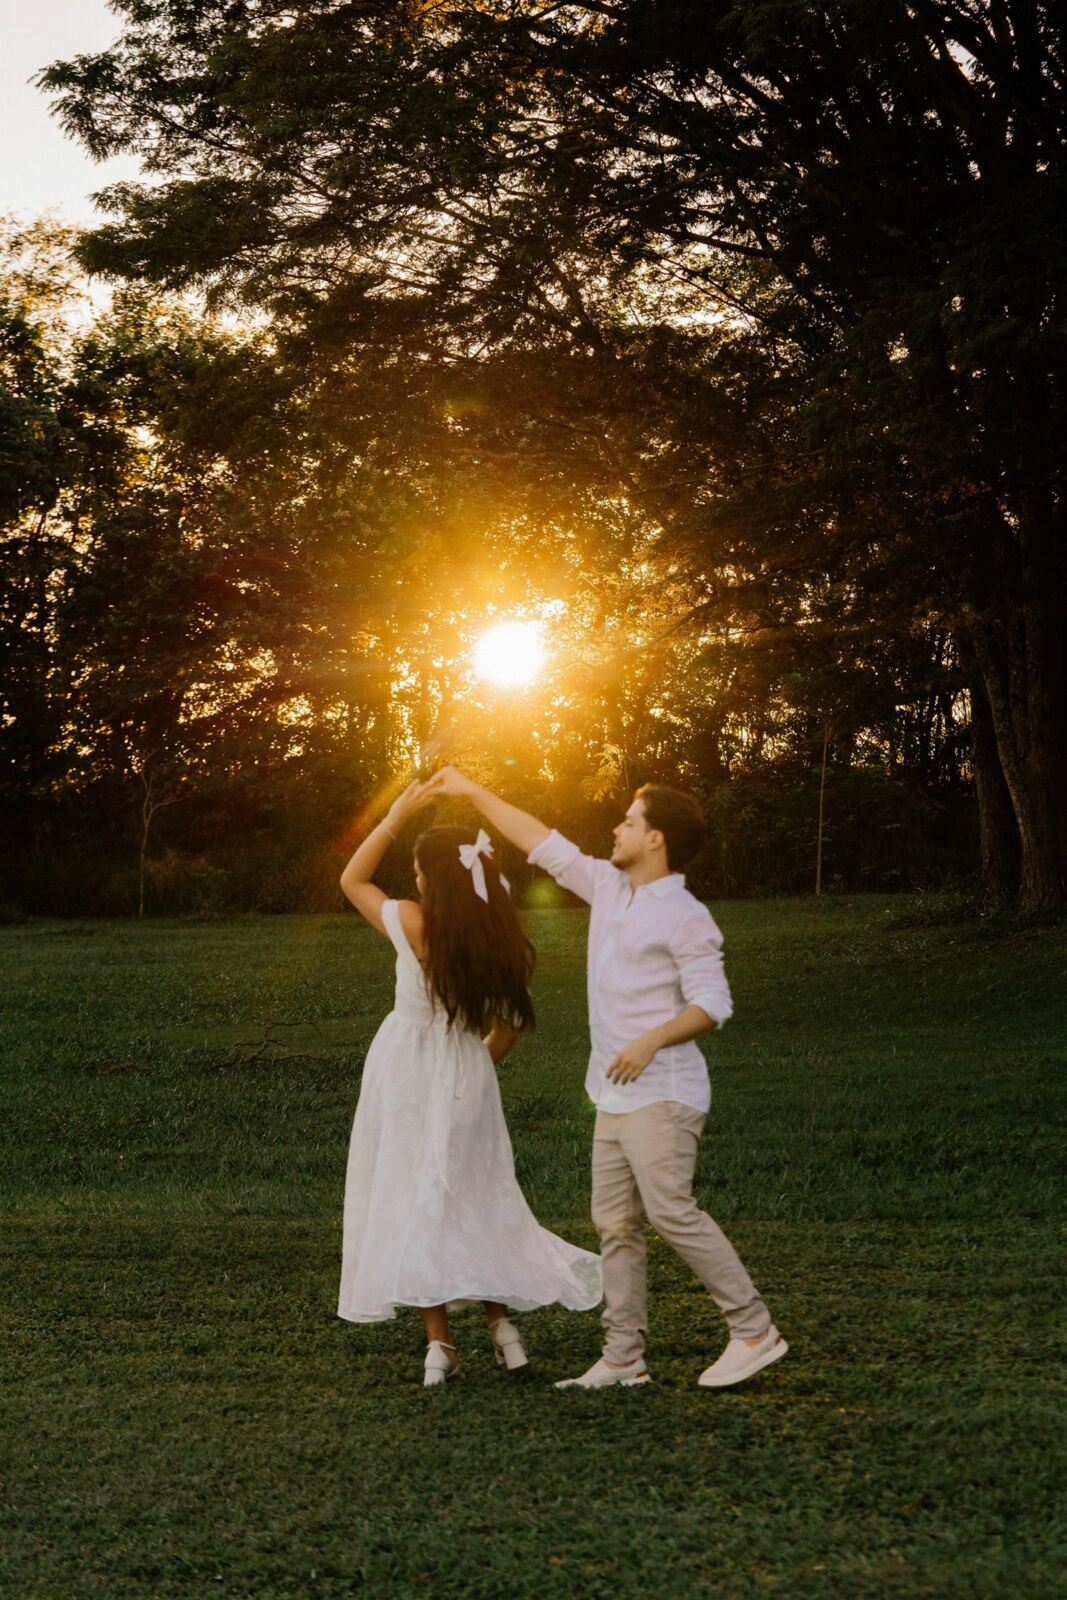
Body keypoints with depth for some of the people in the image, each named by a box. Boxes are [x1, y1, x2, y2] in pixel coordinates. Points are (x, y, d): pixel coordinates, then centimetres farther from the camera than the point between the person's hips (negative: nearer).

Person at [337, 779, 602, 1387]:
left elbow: (352, 879, 1)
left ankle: (440, 1342, 0)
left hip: (407, 1078, -4)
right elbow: (512, 1021, 5)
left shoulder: (415, 926, -15)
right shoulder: (504, 939, -4)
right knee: (474, 1202, 17)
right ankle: (502, 1322, 10)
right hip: (468, 1078, 4)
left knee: (414, 1204, 3)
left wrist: (396, 816, 2)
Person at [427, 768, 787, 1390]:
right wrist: (472, 792, 21)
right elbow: (543, 843, 19)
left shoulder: (686, 918, -11)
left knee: (672, 1210, -16)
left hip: (662, 1094, -9)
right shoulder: (610, 888, 13)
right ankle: (623, 1358, 9)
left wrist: (653, 1039, -29)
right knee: (615, 1223, 6)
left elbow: (713, 1002, -16)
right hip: (617, 1097, 9)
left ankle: (755, 1330, -8)